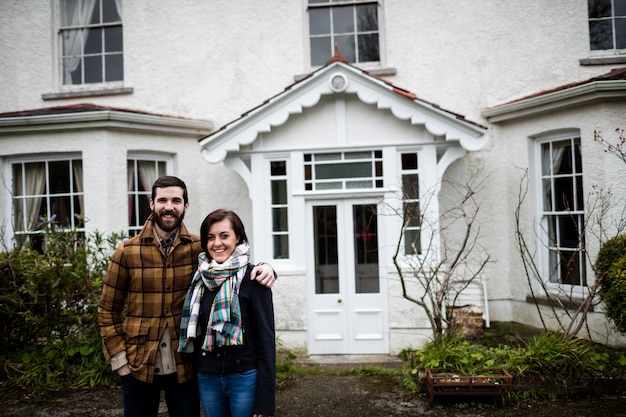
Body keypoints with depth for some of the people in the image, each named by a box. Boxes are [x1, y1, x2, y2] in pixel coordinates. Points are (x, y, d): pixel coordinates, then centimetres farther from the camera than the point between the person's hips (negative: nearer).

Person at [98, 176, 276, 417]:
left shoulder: (200, 249, -3)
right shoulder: (127, 252, -3)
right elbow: (108, 310, 3)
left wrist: (263, 269, -16)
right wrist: (120, 359, -4)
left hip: (185, 367, 1)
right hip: (138, 368, 0)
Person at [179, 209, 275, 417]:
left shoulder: (251, 278, -10)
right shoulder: (200, 278, 5)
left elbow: (266, 338, -11)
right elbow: (193, 332, 13)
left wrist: (265, 400, -14)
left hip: (245, 378, -5)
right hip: (206, 378, 5)